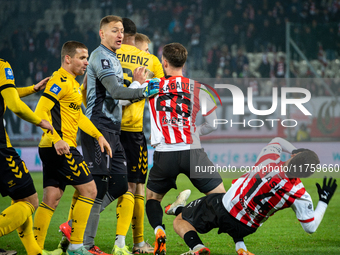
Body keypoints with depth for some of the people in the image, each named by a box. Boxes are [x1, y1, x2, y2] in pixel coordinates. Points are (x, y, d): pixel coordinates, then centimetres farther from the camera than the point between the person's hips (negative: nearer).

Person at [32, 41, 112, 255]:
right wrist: (56, 139, -28)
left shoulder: (72, 83, 21)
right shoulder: (61, 81, -11)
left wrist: (98, 135, 21)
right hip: (61, 147, -10)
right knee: (89, 189, -5)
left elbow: (78, 116, 30)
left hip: (57, 148, 10)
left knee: (51, 198, 7)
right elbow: (41, 111, -20)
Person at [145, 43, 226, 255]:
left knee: (152, 197, 21)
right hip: (192, 151, 0)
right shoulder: (197, 88, 5)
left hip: (164, 155, 0)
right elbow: (213, 124, 9)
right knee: (221, 196, 9)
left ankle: (159, 232, -7)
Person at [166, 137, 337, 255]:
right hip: (244, 228, 3)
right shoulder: (299, 195, -24)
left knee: (181, 221, 13)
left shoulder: (270, 158, -22)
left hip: (223, 206, -3)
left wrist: (295, 151, 17)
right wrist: (324, 201, -1)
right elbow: (311, 227, -11)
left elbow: (277, 141, 5)